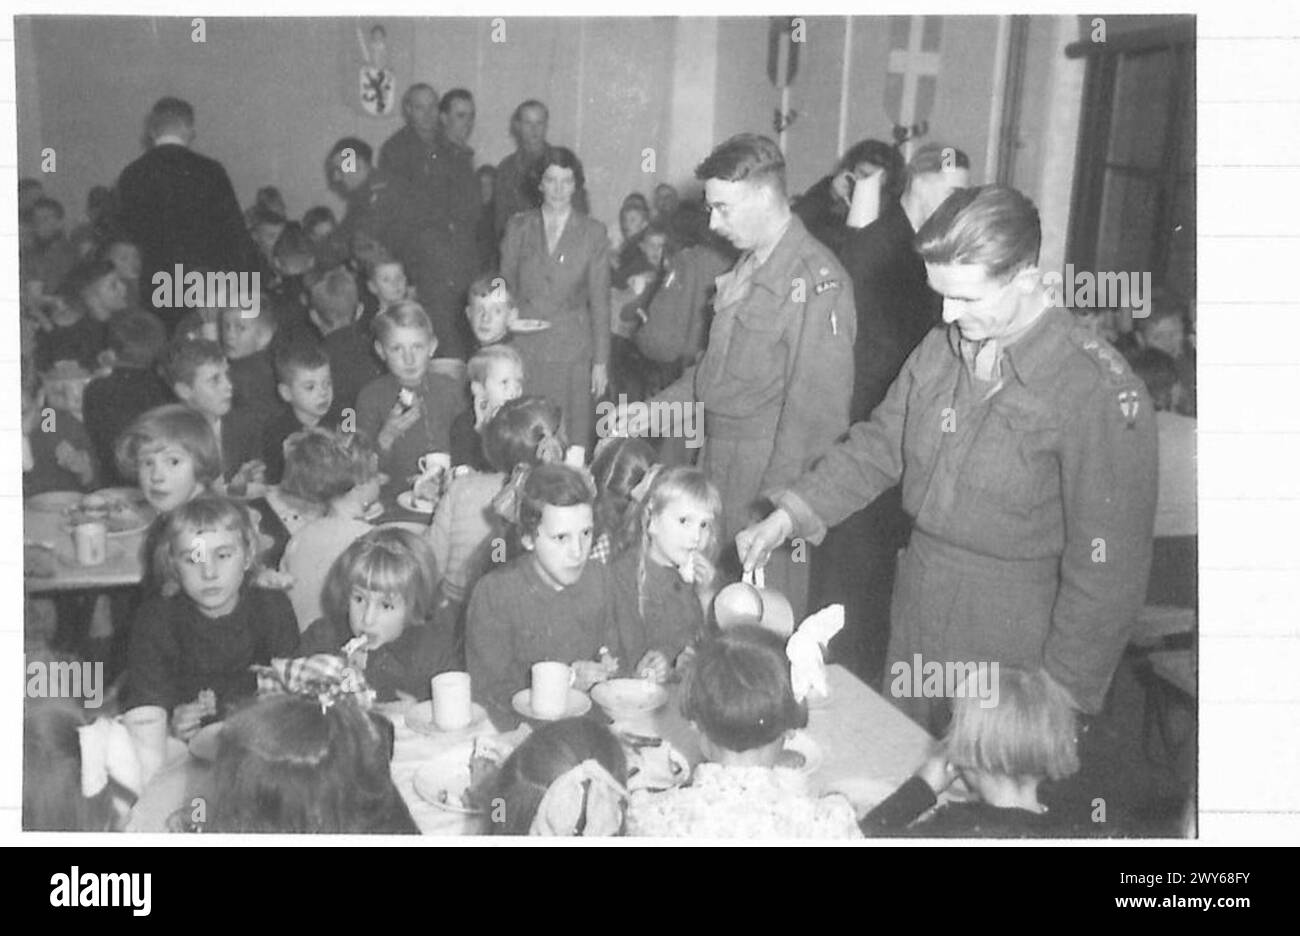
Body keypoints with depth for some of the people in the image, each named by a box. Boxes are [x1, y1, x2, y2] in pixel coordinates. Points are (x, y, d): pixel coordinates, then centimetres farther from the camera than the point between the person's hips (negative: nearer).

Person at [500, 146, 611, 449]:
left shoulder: (593, 233, 3)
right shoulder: (518, 227, 7)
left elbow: (599, 301, 3)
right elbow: (505, 290, 10)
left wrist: (601, 361, -1)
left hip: (572, 351, -1)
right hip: (523, 348, 1)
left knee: (573, 443, -2)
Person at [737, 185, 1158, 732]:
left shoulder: (1100, 393, -20)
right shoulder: (940, 349, -1)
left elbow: (1107, 569, -16)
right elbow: (879, 446, 10)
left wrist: (1059, 701, -13)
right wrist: (789, 515, -2)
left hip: (1009, 646, -5)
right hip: (914, 620, 6)